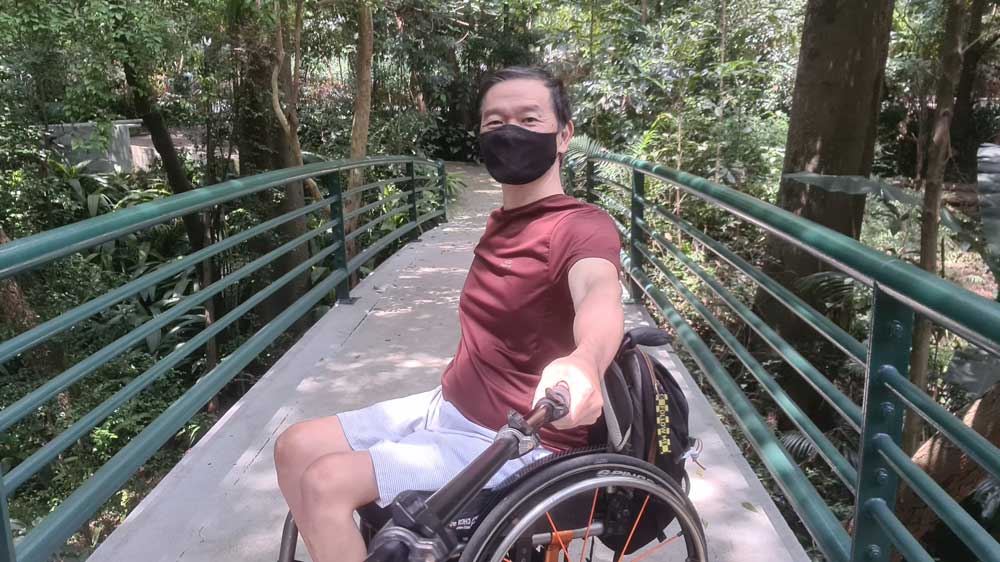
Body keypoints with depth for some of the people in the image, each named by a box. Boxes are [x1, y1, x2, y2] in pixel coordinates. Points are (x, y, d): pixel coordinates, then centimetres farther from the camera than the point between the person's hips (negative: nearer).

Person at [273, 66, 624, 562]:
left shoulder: (582, 227, -19)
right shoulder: (501, 222, 10)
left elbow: (599, 293, -42)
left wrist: (583, 362, -62)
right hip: (449, 407, 9)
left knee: (326, 483, -19)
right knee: (296, 448, 5)